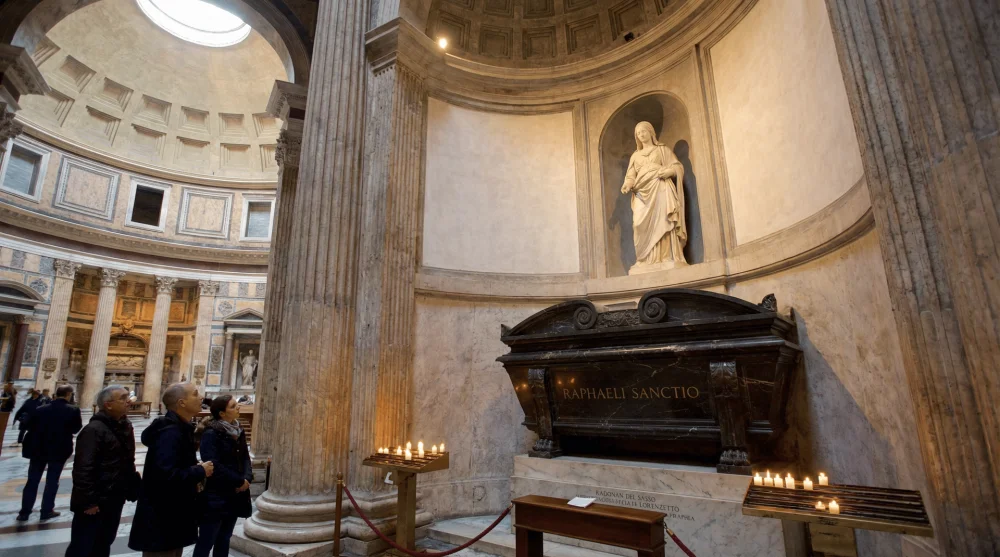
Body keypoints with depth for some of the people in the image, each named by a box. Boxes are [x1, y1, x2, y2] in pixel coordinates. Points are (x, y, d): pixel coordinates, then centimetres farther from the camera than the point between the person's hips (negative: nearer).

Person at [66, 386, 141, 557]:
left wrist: (133, 487, 10)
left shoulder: (125, 426, 7)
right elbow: (83, 468, -23)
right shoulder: (94, 430, -19)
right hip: (95, 502, -8)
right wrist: (88, 501, -23)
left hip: (114, 500, 8)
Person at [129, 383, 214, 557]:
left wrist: (195, 475, 1)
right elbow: (165, 475, -33)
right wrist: (200, 472, -20)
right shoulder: (170, 432, -23)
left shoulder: (180, 429, 9)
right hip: (161, 521, -10)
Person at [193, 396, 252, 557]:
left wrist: (247, 478, -10)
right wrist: (240, 481, -17)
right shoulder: (211, 433, -15)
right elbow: (213, 465, -21)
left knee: (224, 539, 17)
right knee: (206, 542, 3)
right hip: (215, 496, -7)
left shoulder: (238, 431, 7)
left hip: (234, 495, 7)